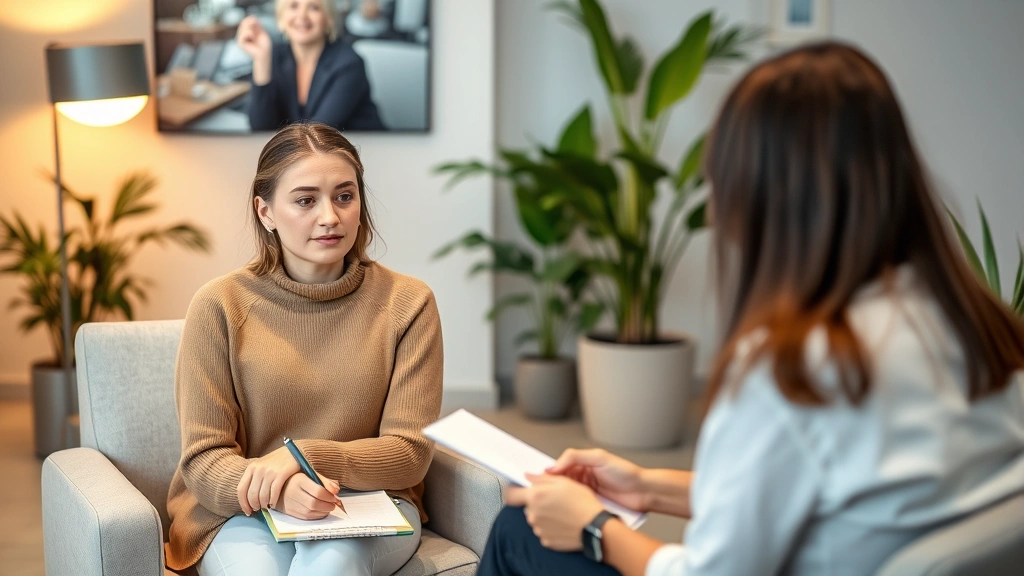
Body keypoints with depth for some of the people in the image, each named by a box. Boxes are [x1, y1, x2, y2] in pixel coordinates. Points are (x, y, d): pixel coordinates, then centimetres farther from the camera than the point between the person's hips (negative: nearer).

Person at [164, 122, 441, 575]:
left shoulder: (407, 303, -2)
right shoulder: (219, 306, -4)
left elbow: (409, 453, -3)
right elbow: (204, 457, -5)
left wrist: (303, 456, -19)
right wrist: (279, 491, -27)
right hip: (247, 512, 0)